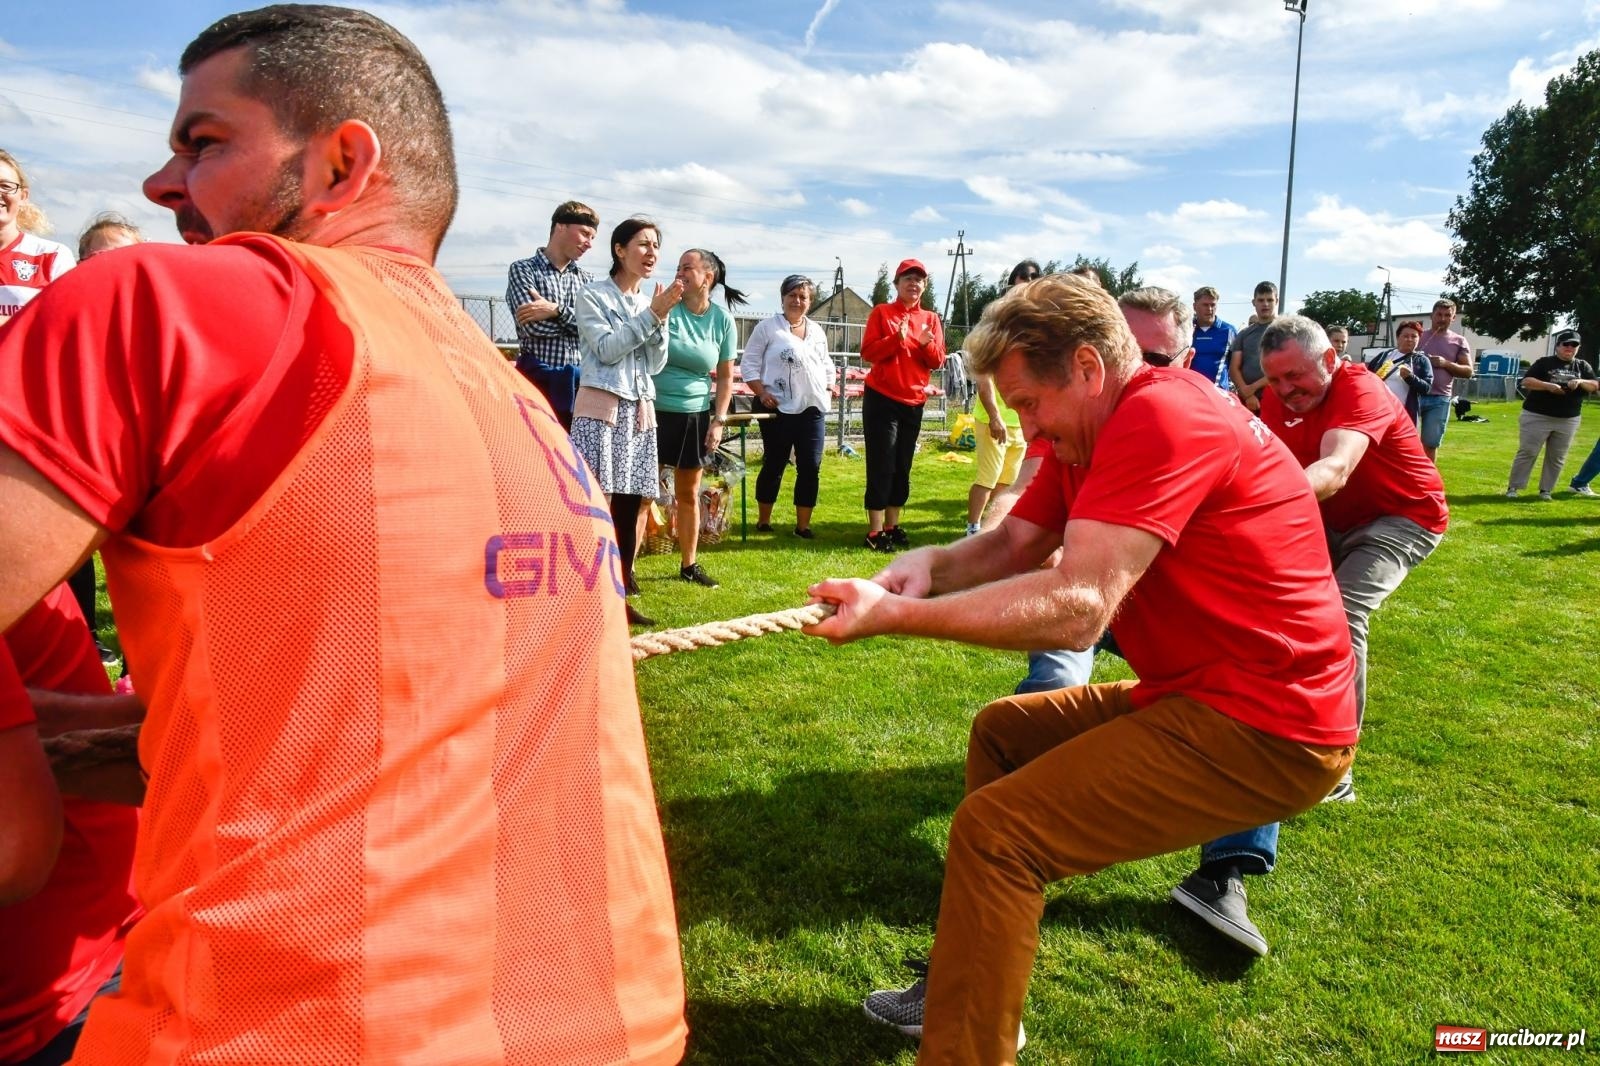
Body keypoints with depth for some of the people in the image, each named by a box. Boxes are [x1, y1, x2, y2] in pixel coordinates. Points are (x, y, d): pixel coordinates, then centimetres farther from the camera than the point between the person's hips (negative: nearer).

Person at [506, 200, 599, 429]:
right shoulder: (523, 269, 2)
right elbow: (533, 326, -13)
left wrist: (558, 311, -13)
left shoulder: (587, 279, 16)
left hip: (578, 384, 5)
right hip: (538, 382, -5)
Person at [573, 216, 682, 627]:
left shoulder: (650, 302, 17)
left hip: (639, 411, 6)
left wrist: (661, 319, -2)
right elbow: (606, 348, -12)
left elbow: (655, 364, 12)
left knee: (629, 505, 5)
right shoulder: (592, 295, 1)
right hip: (600, 408, -6)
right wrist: (651, 315, -12)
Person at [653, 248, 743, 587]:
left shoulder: (723, 320, 0)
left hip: (695, 415, 3)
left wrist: (718, 421, 3)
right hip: (655, 410, -3)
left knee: (689, 494, 14)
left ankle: (689, 565, 27)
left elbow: (725, 376, 7)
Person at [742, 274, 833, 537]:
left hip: (813, 408, 5)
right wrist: (762, 393, -13)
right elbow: (748, 364, -3)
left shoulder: (817, 331, 15)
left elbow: (827, 365, 23)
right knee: (774, 464, 4)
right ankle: (763, 520, 19)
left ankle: (803, 525, 11)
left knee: (811, 467, 2)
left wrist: (829, 387, 7)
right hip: (778, 408, -5)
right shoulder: (768, 327, -1)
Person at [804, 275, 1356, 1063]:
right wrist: (927, 564, -14)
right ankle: (975, 991, 23)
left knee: (996, 830, -18)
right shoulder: (1093, 434, 11)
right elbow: (1010, 545, 7)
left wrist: (893, 615, -29)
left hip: (1264, 729, -11)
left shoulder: (1162, 421, -22)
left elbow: (1077, 607, -30)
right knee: (1001, 732, 18)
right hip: (1197, 693, 11)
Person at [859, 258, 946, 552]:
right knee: (881, 467, -5)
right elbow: (867, 353, -10)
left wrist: (927, 343, -15)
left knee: (902, 468, 9)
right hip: (881, 399, -5)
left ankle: (892, 526, 19)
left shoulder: (930, 319, 9)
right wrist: (897, 338, -23)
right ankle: (875, 531, -1)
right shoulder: (881, 312, -1)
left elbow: (938, 361, 5)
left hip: (914, 403, 5)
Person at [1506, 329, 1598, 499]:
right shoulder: (1544, 362, 1)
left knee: (1557, 458, 6)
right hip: (1537, 416, -4)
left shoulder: (1583, 366, 11)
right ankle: (1513, 487, 1)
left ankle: (1546, 490, 15)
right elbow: (1526, 381, -9)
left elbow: (1595, 386, 3)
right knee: (1527, 452, -4)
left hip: (1568, 420, 4)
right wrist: (1548, 386, -23)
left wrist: (1581, 382, -17)